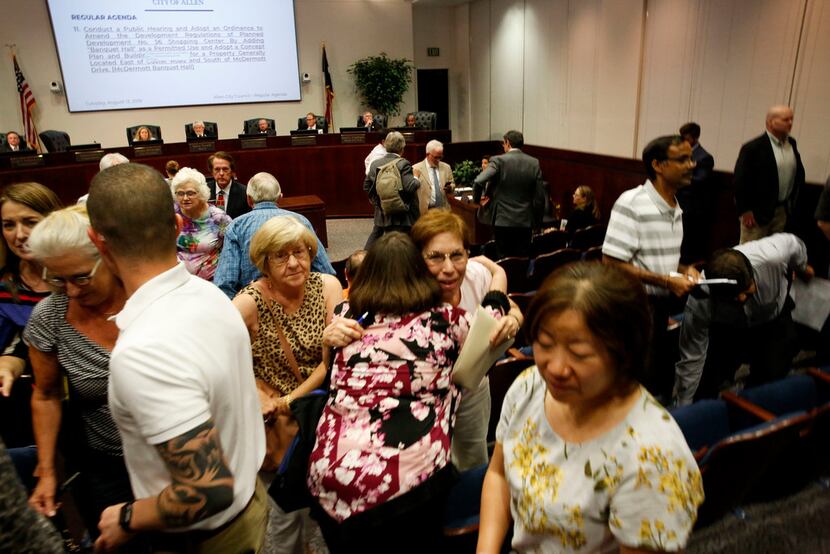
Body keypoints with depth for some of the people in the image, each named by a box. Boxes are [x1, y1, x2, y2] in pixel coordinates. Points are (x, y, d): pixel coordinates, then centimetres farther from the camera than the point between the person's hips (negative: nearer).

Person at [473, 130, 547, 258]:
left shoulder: (498, 161, -8)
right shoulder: (534, 163, 3)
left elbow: (478, 182, -21)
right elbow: (540, 196, 2)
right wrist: (537, 221, 12)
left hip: (502, 221, -3)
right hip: (525, 222, 3)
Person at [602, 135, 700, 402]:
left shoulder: (675, 207, 11)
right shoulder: (631, 204, -17)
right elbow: (612, 264, -21)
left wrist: (685, 270, 1)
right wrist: (667, 281, -20)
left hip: (662, 307, 8)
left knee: (662, 382, 16)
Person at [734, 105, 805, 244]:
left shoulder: (791, 143, 8)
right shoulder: (753, 148, -13)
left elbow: (799, 173, 18)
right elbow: (740, 180, -15)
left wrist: (793, 200, 12)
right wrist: (745, 211, -16)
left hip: (782, 211, 7)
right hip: (757, 211, -7)